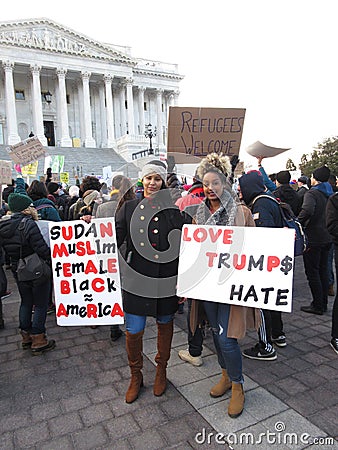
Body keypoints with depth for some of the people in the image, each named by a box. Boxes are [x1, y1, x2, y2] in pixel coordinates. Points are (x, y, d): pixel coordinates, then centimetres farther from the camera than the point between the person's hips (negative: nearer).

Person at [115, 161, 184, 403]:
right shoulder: (129, 208, 3)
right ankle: (136, 375, 33)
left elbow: (183, 246, -1)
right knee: (133, 330, 4)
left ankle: (161, 370, 43)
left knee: (165, 324, 17)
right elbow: (114, 238, -1)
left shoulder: (173, 209, -1)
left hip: (166, 281, 0)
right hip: (137, 279, 0)